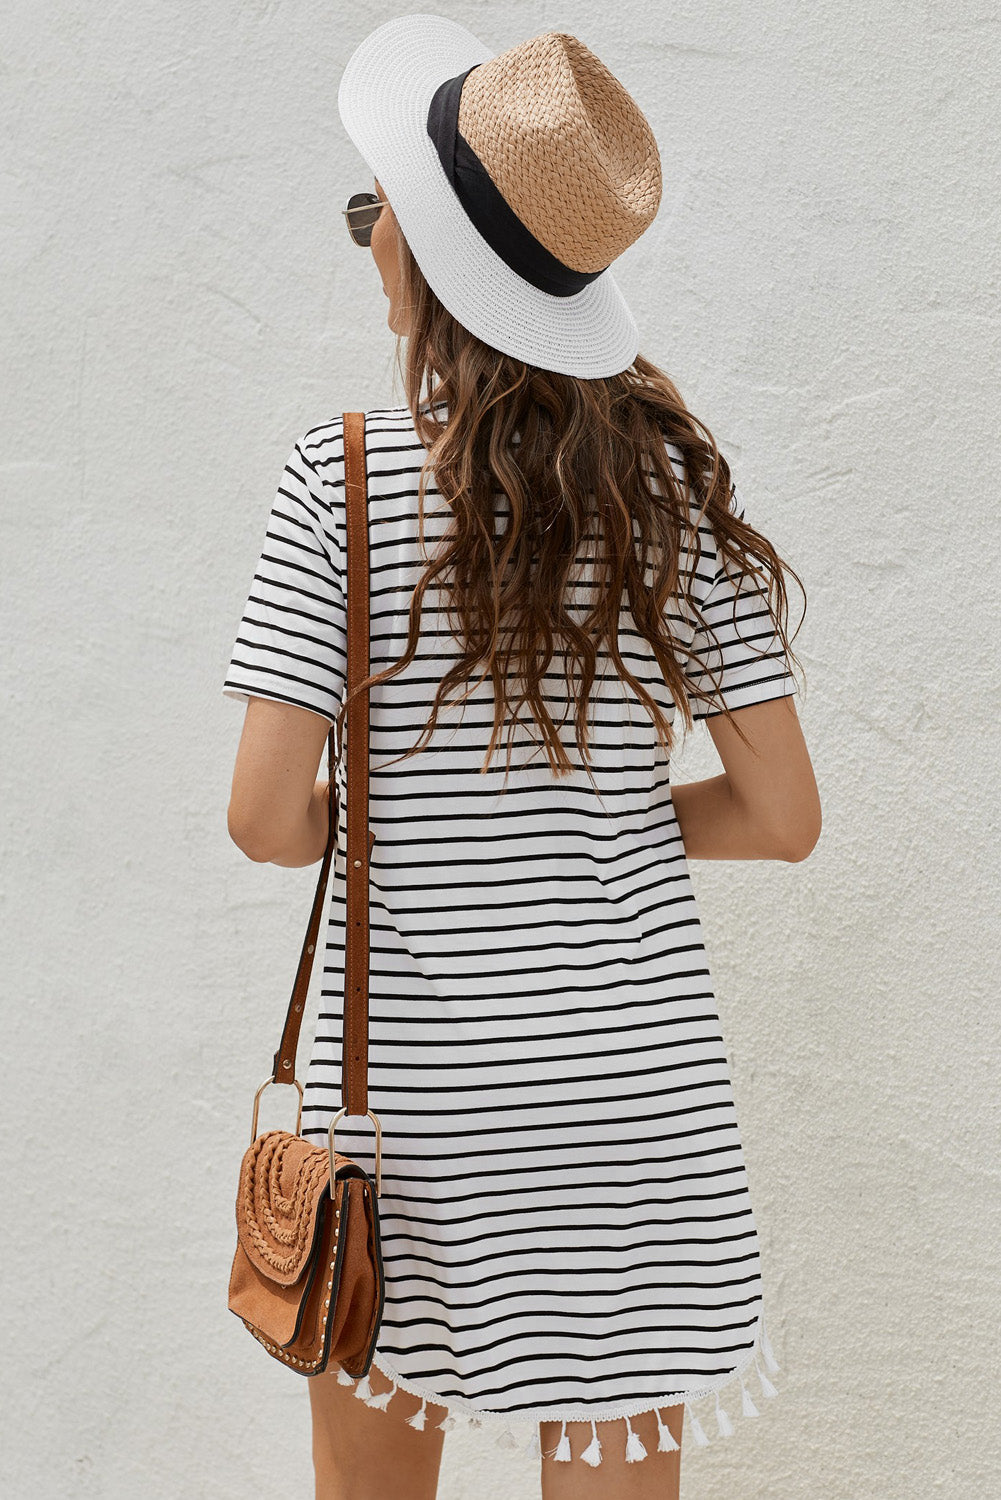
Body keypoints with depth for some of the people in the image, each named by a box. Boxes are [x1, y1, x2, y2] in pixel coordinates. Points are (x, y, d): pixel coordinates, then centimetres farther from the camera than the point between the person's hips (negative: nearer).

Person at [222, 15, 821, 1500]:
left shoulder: (344, 475, -10)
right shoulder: (671, 478, -2)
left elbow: (267, 817, -15)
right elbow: (782, 816, -2)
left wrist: (370, 817, 7)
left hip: (410, 1073, -2)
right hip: (628, 1064, 2)